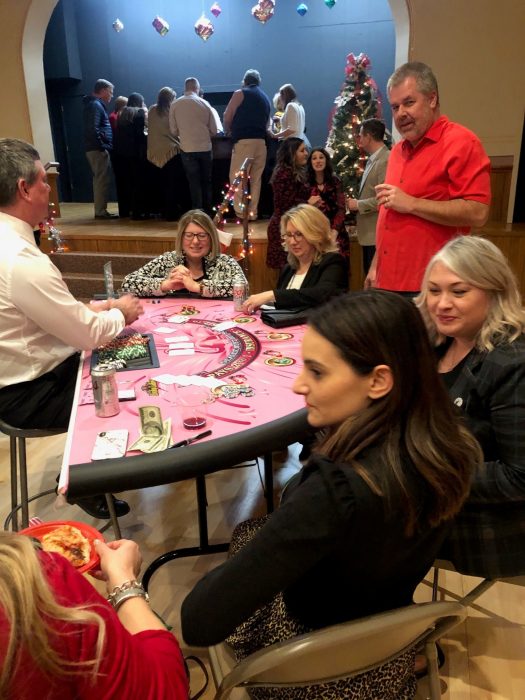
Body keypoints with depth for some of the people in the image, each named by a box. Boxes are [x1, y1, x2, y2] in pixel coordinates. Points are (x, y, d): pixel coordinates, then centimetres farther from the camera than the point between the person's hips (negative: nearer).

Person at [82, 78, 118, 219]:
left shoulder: (95, 104, 20)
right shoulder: (95, 105, -11)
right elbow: (93, 129, -23)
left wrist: (103, 145, 14)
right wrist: (102, 146, -19)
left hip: (95, 149, 10)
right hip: (98, 149, -10)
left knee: (100, 180, 13)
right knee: (102, 180, -8)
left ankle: (100, 209, 18)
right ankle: (100, 211, -6)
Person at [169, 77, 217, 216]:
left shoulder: (175, 105, -2)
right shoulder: (204, 103, -1)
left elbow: (173, 130, 1)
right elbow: (214, 130, 1)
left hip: (187, 148, -1)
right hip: (205, 148, 1)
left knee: (194, 182, 6)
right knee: (207, 182, 13)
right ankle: (208, 212, 17)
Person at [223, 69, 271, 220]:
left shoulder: (240, 93, 2)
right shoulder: (265, 98, 21)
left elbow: (227, 117, 1)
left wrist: (228, 131, 17)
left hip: (243, 141, -6)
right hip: (261, 141, 6)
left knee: (236, 177, -2)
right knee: (256, 178, 8)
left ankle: (240, 211, -6)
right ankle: (253, 211, 9)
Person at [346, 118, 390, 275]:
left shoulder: (386, 160, -15)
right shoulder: (372, 160, 15)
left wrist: (358, 205, -13)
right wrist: (356, 203, 5)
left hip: (378, 234, -10)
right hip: (368, 233, 10)